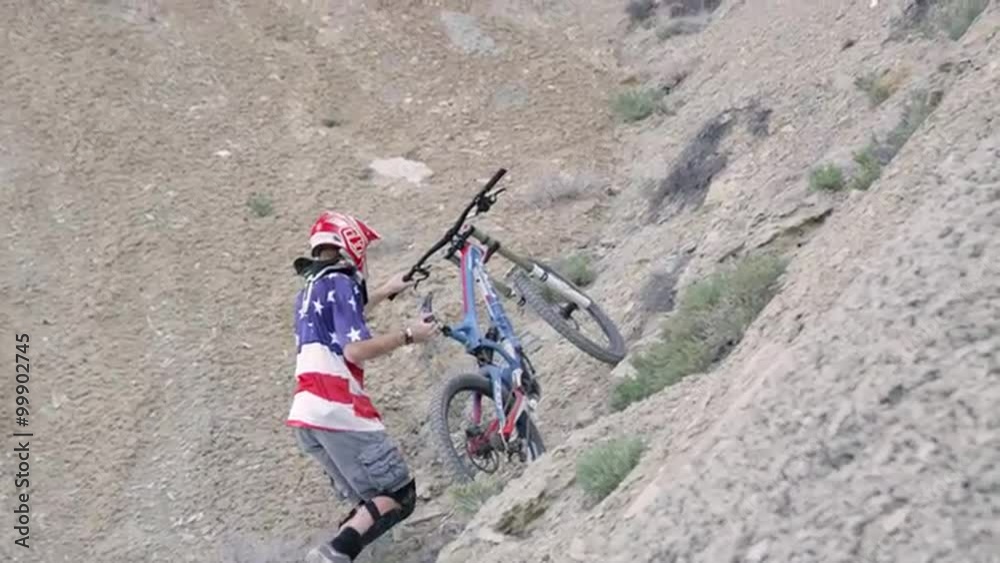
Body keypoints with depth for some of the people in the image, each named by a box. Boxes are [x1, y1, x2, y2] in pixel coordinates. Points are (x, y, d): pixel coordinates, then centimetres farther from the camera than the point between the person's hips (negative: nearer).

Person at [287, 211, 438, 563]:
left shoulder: (310, 290, 22)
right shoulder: (340, 282, -5)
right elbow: (355, 349, -17)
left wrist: (386, 291, 51)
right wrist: (409, 335, -7)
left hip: (306, 415, 9)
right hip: (337, 410, -9)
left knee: (373, 501, 13)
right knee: (400, 496, -5)